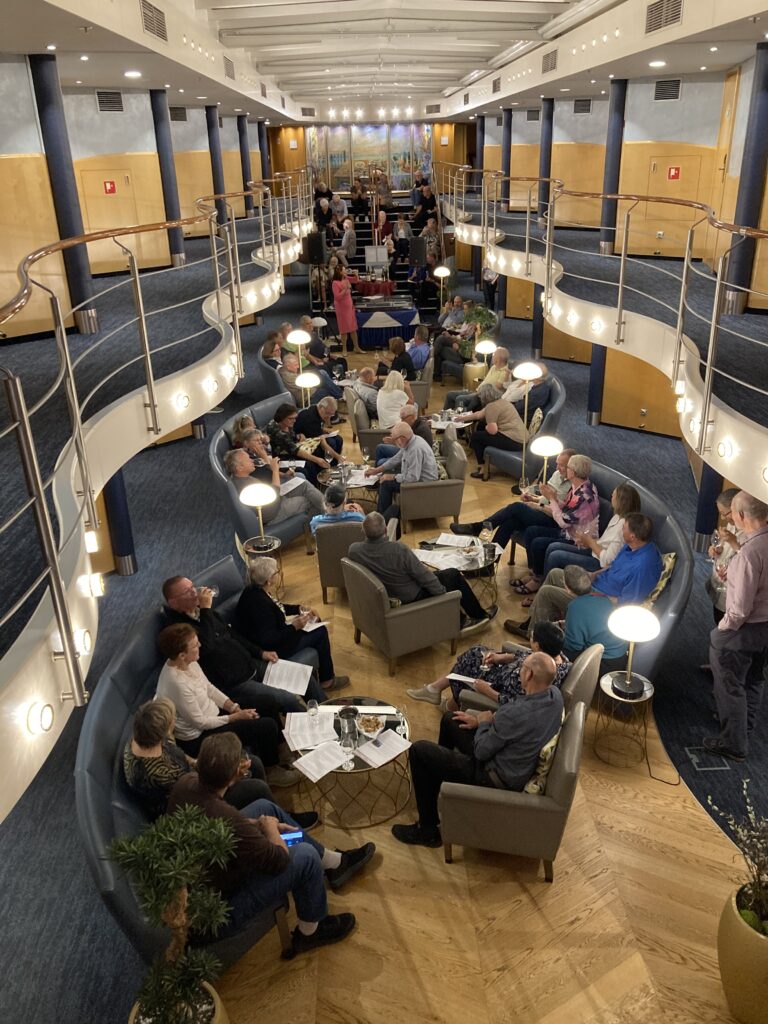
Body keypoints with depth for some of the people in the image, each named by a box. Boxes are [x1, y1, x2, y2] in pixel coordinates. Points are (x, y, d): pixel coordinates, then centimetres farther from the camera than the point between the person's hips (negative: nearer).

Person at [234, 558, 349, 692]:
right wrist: (294, 626, -27)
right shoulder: (260, 603, -34)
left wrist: (299, 609, 5)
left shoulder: (254, 591, -4)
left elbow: (277, 607, 14)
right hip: (272, 648, -10)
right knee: (320, 632, -1)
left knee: (316, 622, 18)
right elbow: (269, 640, -33)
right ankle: (327, 680, 19)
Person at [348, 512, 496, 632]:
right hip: (410, 599, -6)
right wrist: (443, 594, -5)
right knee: (454, 575, 14)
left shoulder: (353, 550, -19)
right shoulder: (399, 550, -34)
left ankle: (460, 621, 32)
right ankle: (479, 615, 34)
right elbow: (425, 577, -21)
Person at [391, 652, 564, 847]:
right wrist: (480, 719, 3)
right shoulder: (555, 693, -11)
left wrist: (483, 723, -4)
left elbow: (481, 752, -22)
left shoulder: (517, 713, -37)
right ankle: (436, 779, 47)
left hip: (499, 778, -9)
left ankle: (428, 830, 13)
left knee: (419, 751, -1)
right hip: (519, 761, 9)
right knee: (450, 719, 21)